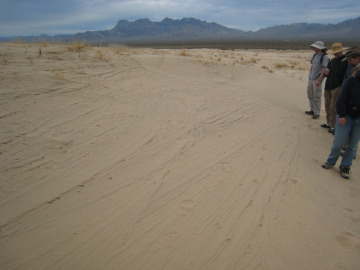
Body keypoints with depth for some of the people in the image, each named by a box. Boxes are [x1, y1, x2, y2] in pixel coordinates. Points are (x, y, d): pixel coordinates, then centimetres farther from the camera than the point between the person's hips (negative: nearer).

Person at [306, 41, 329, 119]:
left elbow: (324, 69, -15)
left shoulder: (324, 57, -11)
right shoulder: (315, 55, 11)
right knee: (310, 95, 16)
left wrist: (319, 80, -20)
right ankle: (312, 110, 30)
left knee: (317, 97, -3)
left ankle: (316, 113, 5)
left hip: (317, 79, -8)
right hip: (311, 79, 8)